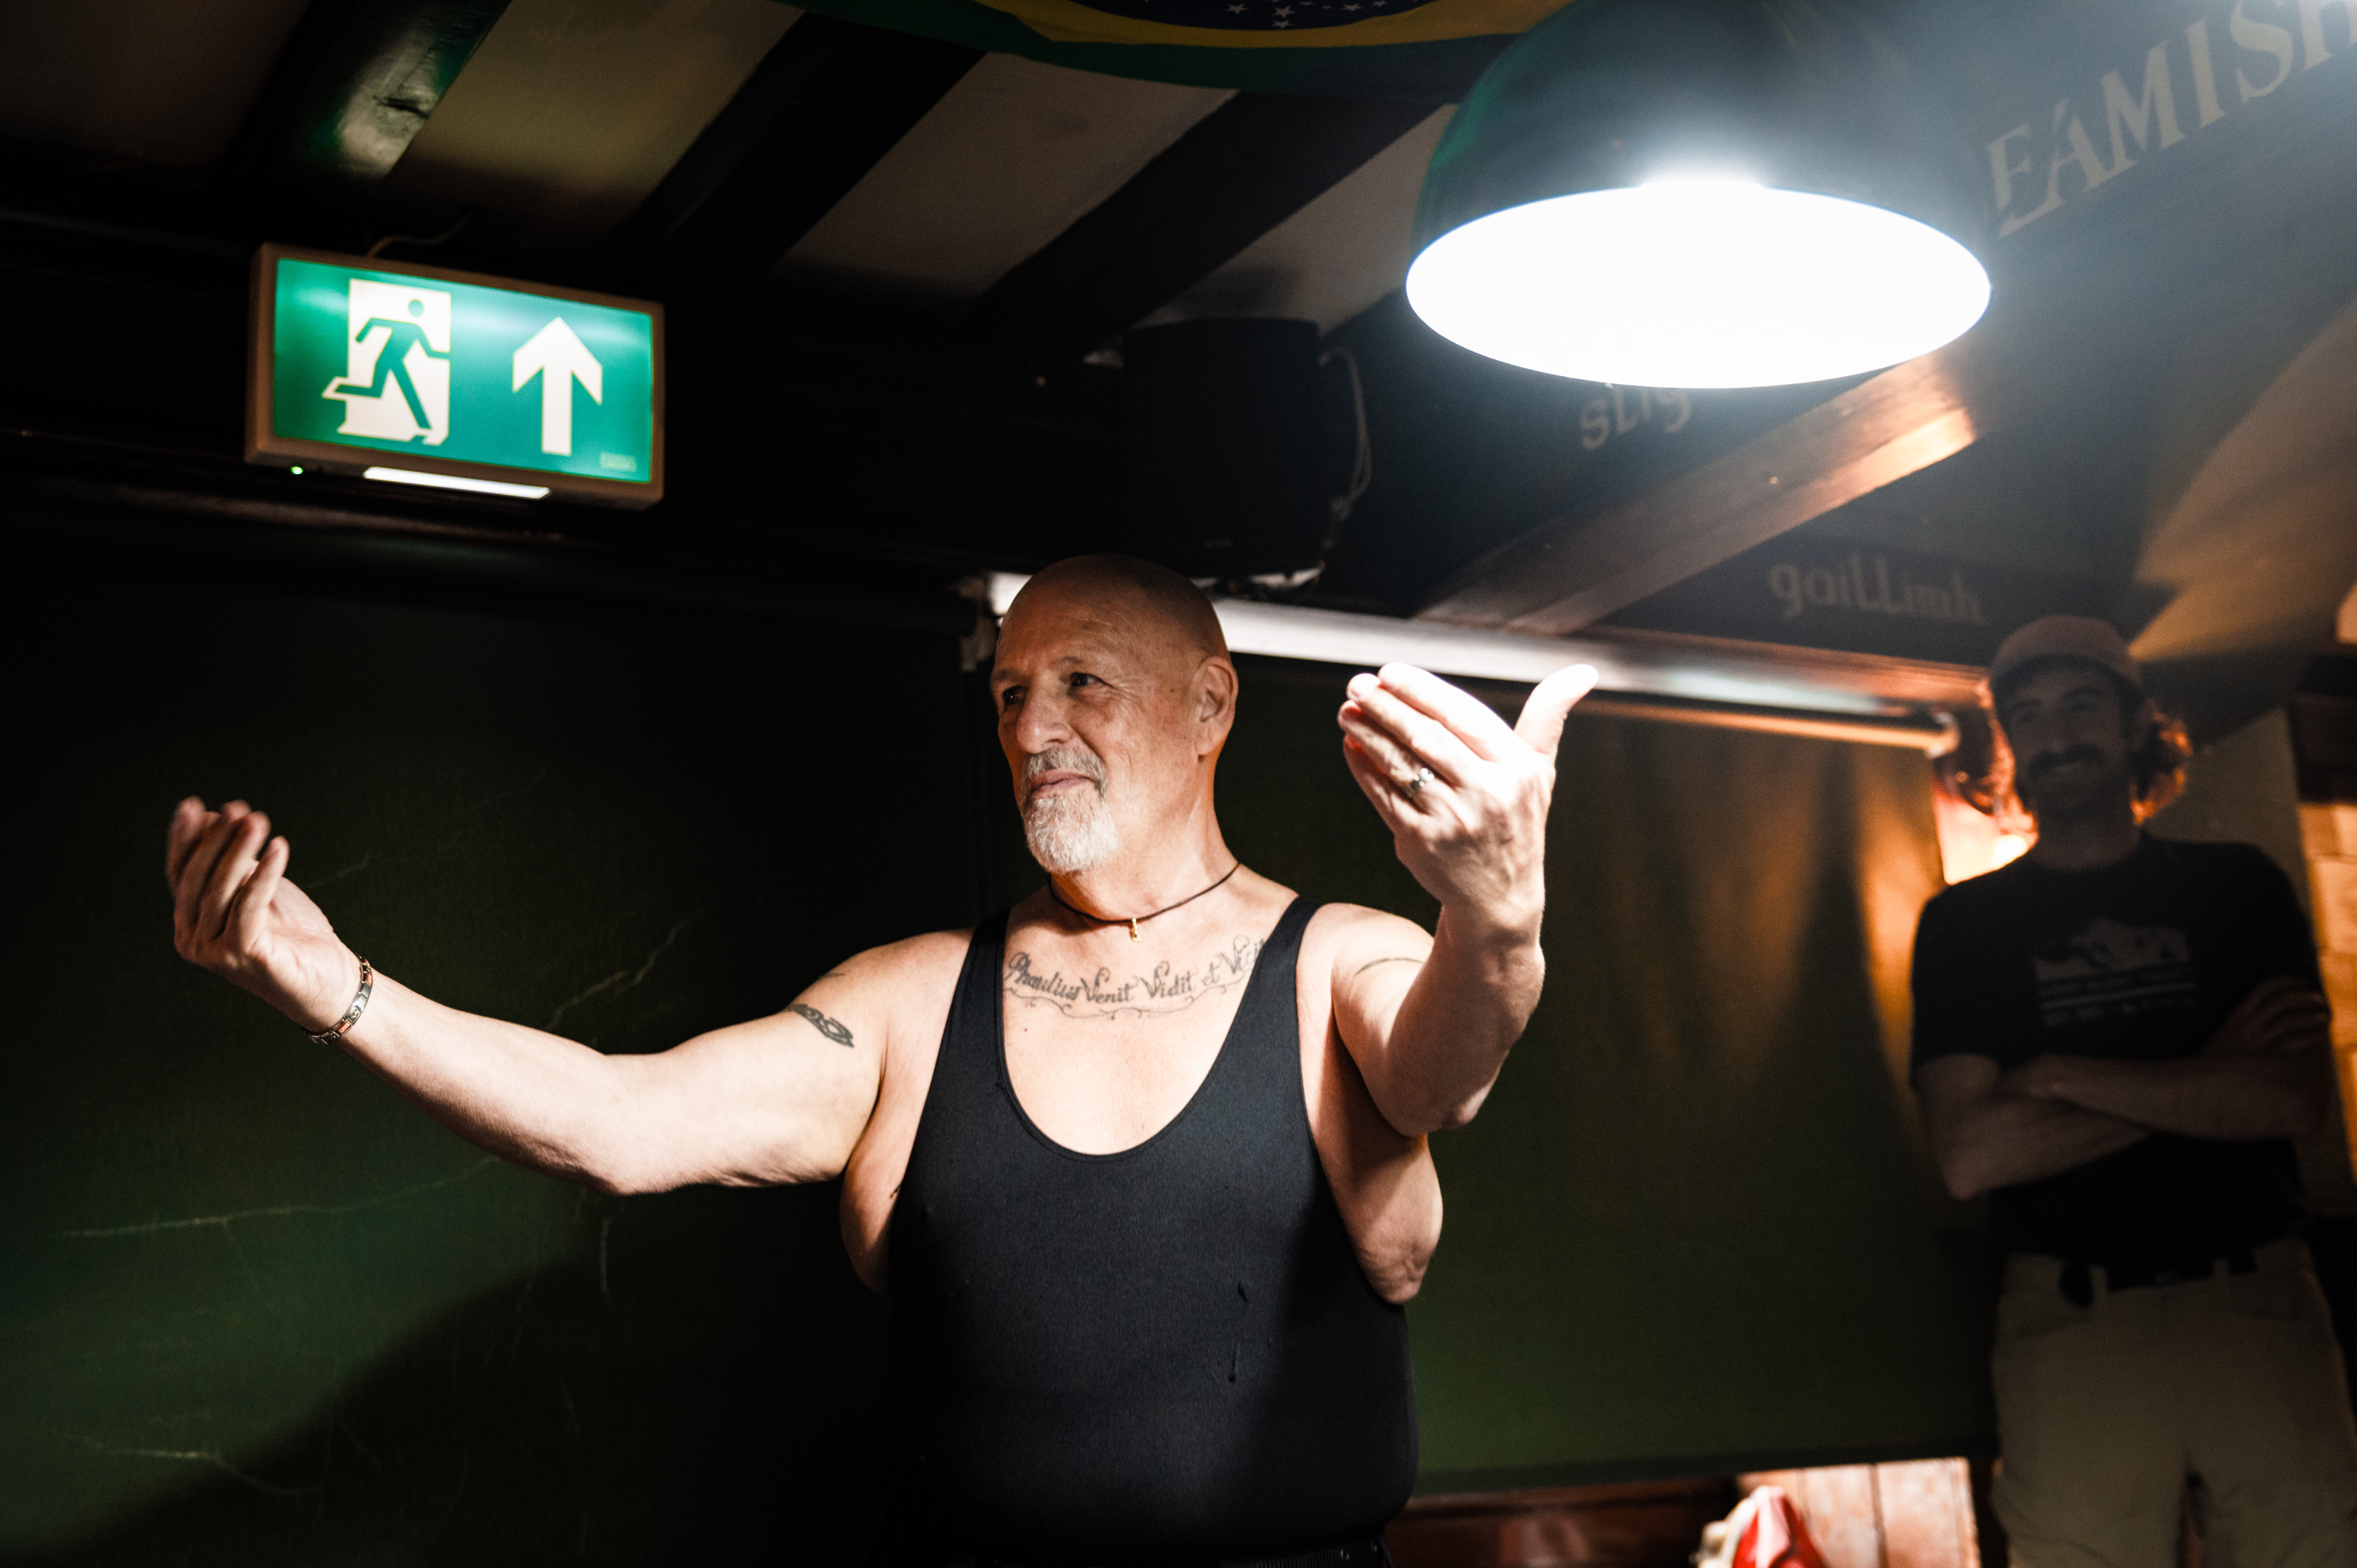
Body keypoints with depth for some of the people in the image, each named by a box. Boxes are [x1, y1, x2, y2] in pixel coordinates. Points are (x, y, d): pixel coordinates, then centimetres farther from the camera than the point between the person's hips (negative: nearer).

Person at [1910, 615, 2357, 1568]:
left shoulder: (2237, 887, 11)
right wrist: (2206, 1080, -3)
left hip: (2261, 1308, 1)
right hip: (2074, 1331, -1)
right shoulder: (1966, 923, 8)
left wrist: (2064, 1076, -7)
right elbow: (1971, 1156, -5)